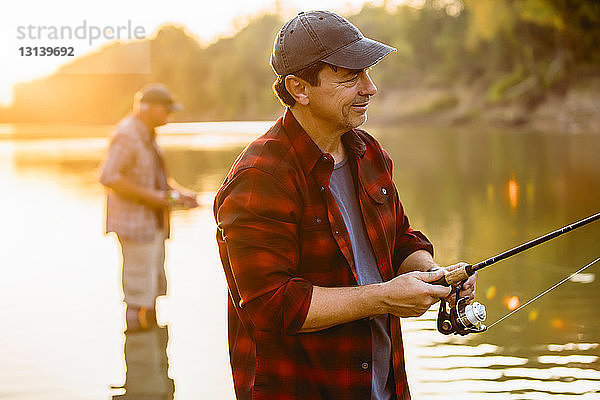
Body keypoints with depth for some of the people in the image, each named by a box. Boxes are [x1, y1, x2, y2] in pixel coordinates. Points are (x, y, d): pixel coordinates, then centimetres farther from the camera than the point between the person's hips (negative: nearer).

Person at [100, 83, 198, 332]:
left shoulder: (148, 134, 13)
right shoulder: (127, 134, -17)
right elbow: (109, 177, -24)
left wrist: (178, 192, 9)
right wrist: (150, 196, -22)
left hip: (153, 221, 10)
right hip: (134, 222, -10)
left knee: (155, 285, 14)